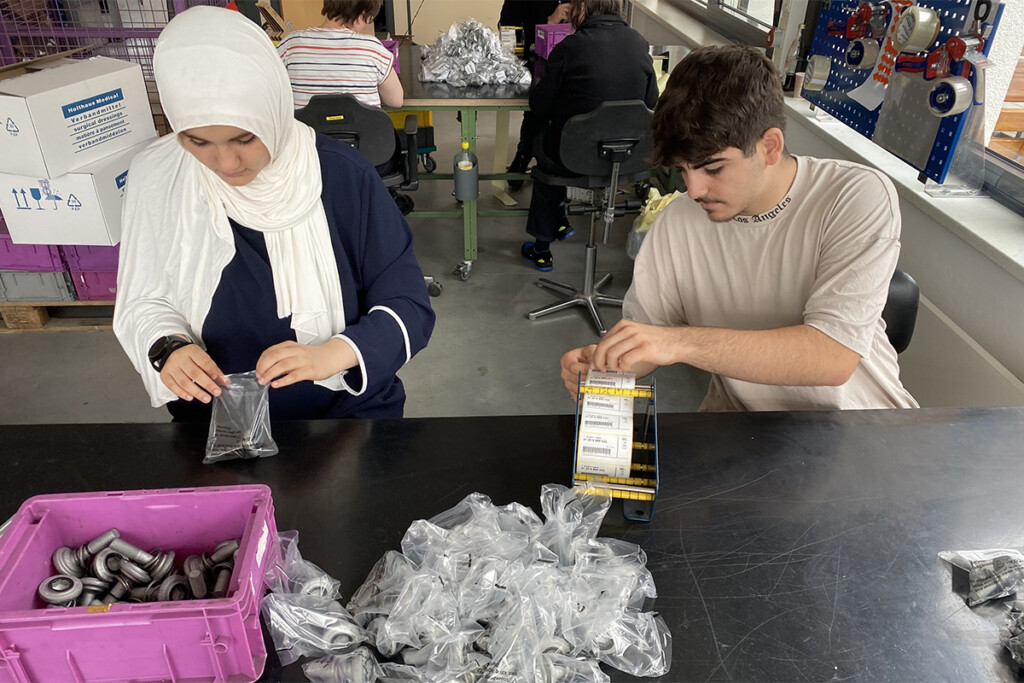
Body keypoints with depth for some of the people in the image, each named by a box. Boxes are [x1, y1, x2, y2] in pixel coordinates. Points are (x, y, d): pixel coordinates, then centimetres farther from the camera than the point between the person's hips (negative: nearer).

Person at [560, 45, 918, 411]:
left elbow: (835, 356, -27)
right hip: (735, 409, 1)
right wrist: (607, 359, -24)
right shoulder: (678, 222, -8)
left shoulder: (859, 198, -17)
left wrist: (682, 342, -35)